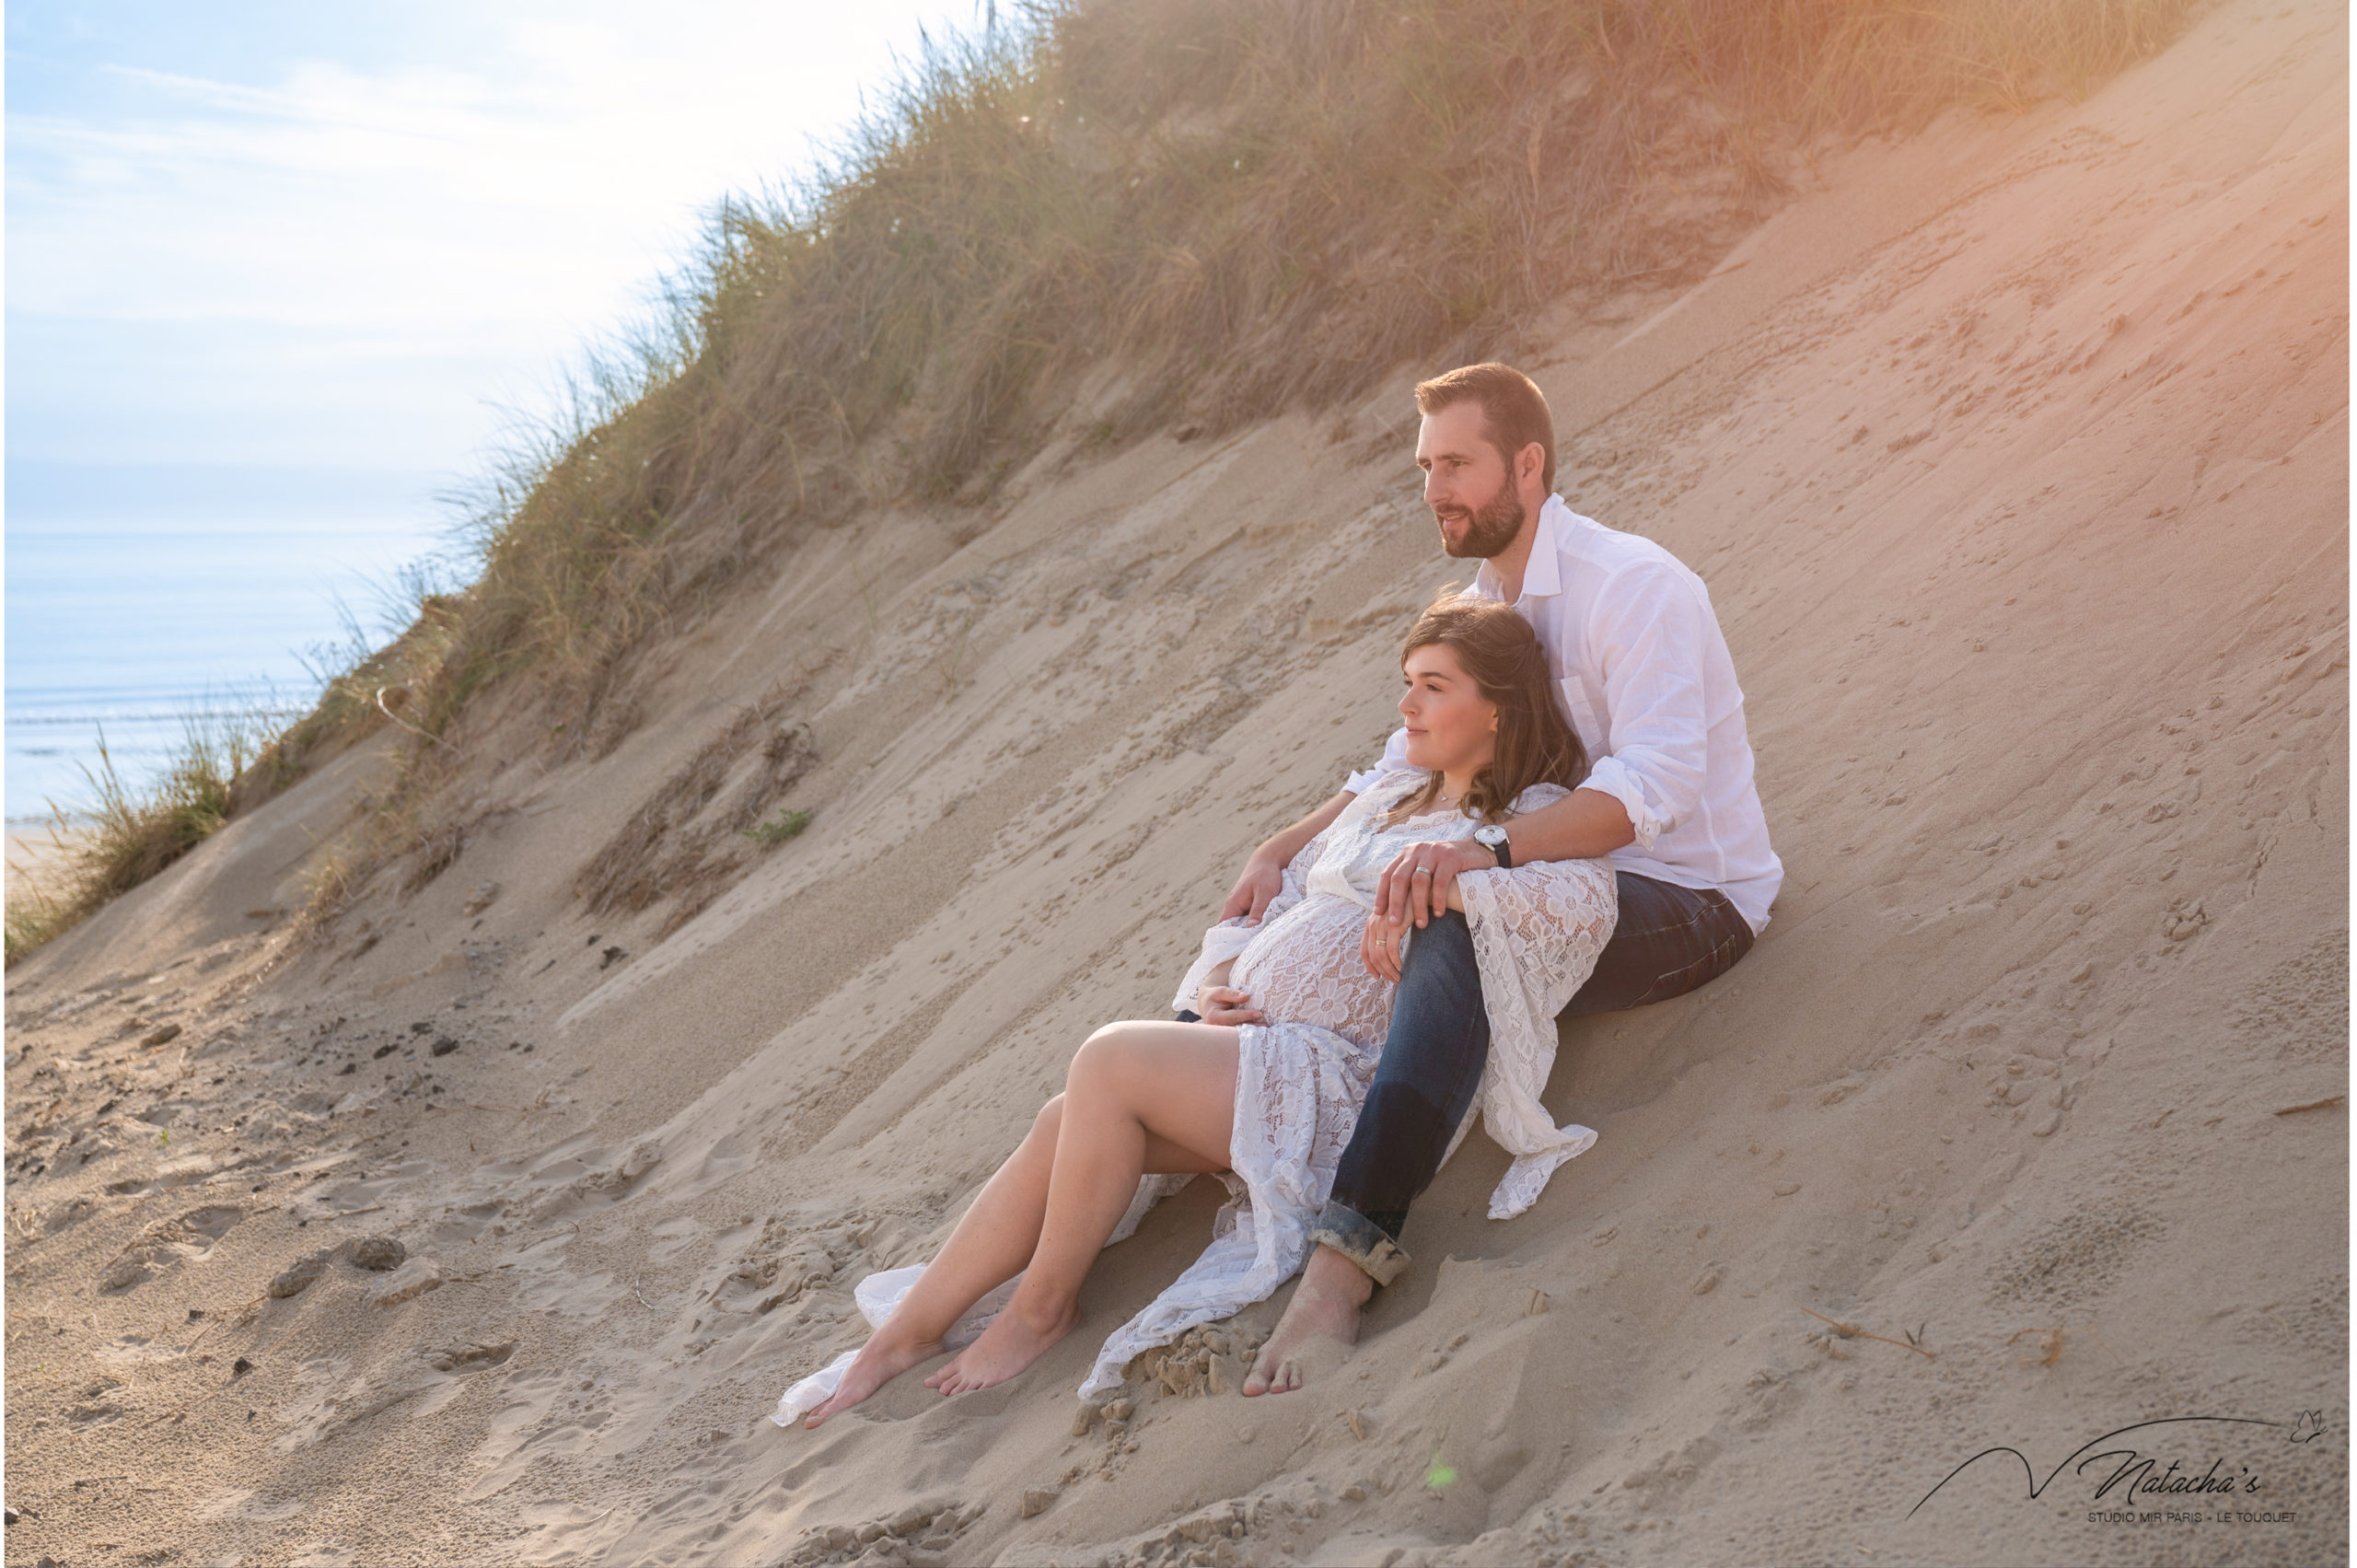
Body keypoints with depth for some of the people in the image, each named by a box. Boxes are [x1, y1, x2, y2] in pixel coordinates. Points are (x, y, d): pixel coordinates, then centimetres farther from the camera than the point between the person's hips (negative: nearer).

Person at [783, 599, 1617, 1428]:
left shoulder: (1531, 821, -2)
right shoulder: (1393, 792, 21)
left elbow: (1584, 902, -25)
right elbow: (1282, 895, 23)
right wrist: (1219, 980, 5)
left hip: (1337, 1078, -7)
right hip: (1240, 1041, 7)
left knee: (1109, 1058, -26)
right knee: (1059, 1126, -15)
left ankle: (1044, 1302, -8)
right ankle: (902, 1335, -5)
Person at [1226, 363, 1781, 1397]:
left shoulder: (1635, 587, -18)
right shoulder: (1484, 602, 10)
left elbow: (1655, 782, -32)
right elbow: (1408, 766, 14)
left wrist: (1490, 848, -46)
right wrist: (1285, 849, -3)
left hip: (1690, 900, -10)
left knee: (1456, 926, -37)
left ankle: (1352, 1249, -44)